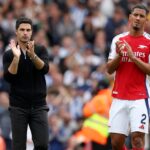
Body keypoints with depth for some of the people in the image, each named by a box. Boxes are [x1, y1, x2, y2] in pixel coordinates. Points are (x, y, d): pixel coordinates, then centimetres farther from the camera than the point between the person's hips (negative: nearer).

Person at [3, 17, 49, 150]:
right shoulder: (9, 54, 2)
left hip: (38, 106, 1)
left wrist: (33, 55, -33)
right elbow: (8, 78, -12)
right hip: (18, 107, 0)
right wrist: (16, 57, -24)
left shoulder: (41, 50, 4)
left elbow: (45, 69, -15)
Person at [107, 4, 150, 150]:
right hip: (119, 98, 4)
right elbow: (109, 69, 9)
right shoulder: (118, 40, 10)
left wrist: (133, 57, -16)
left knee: (137, 138, -15)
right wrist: (119, 55, -9)